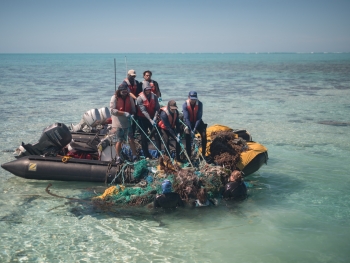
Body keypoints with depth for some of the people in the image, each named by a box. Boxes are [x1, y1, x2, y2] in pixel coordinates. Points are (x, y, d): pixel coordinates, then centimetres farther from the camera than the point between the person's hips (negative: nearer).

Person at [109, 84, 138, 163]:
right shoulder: (114, 98, -9)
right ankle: (118, 157, 16)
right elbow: (112, 110, -18)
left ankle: (134, 156, 9)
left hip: (128, 122, 3)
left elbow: (133, 109, 9)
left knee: (131, 139, 3)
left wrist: (131, 114, -13)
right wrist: (124, 113, -25)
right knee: (119, 141, 3)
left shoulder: (129, 97, 4)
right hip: (118, 123, -3)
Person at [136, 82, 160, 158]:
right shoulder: (140, 98, -15)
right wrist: (150, 120, -28)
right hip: (143, 119, -3)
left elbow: (157, 108, -7)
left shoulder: (154, 96, -4)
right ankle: (146, 155, 11)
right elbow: (143, 111, -21)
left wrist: (155, 118, -22)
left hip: (152, 118, 3)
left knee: (157, 134, -3)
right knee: (144, 137, 3)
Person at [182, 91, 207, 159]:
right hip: (188, 122, -1)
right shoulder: (185, 105, -20)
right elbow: (186, 118, -23)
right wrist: (191, 130, -32)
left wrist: (195, 129, -32)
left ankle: (203, 154, -6)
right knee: (187, 133, -23)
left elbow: (199, 117, -22)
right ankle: (188, 155, -18)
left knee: (204, 134, -19)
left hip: (197, 122, 1)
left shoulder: (200, 104, -19)